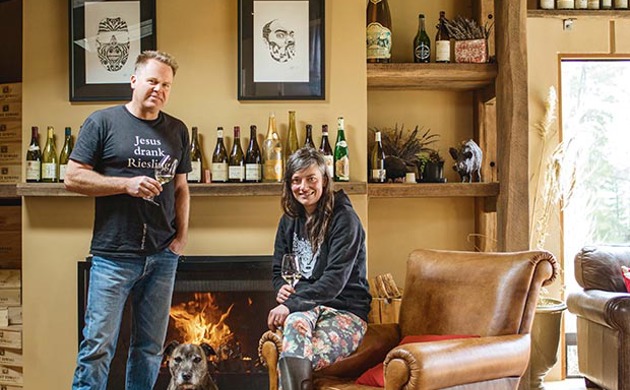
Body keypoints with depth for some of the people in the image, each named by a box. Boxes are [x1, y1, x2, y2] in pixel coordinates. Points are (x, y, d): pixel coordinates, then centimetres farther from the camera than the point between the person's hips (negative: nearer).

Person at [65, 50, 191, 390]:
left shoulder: (177, 131, 11)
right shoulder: (102, 122, -1)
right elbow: (73, 178, -5)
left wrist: (182, 234, 4)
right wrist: (127, 184, -15)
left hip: (162, 257, 4)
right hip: (114, 256, -4)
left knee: (150, 348, 12)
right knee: (98, 346, -3)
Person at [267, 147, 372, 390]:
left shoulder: (344, 219, -9)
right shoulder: (289, 220, 11)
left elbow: (335, 279, -18)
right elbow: (278, 271, 20)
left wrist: (292, 303, -26)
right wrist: (282, 288, -4)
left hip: (344, 310, -4)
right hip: (304, 308, 5)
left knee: (290, 364, -33)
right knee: (296, 323, -36)